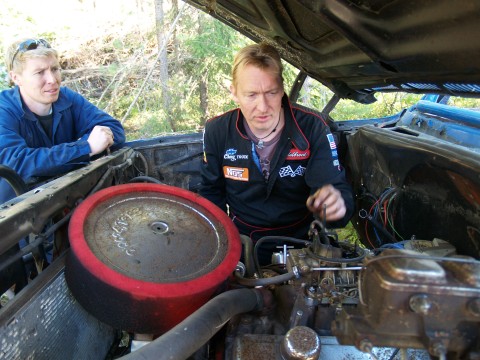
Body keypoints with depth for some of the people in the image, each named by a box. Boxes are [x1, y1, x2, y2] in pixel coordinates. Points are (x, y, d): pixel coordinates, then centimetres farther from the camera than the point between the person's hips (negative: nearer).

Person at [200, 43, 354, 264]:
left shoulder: (312, 129, -10)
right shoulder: (216, 131, -5)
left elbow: (340, 191, -14)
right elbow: (211, 194, 6)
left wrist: (336, 204, -39)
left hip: (300, 243, 0)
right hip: (241, 243, 1)